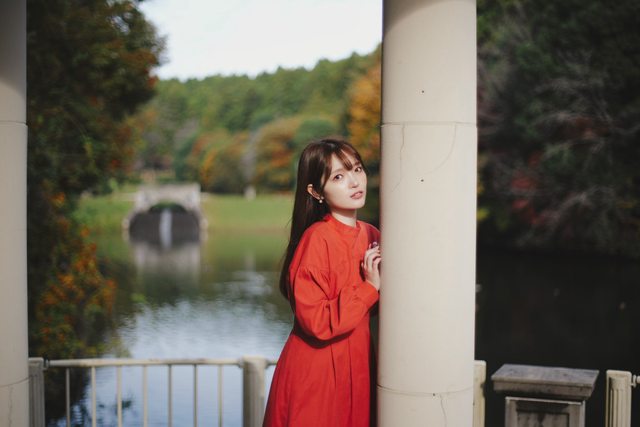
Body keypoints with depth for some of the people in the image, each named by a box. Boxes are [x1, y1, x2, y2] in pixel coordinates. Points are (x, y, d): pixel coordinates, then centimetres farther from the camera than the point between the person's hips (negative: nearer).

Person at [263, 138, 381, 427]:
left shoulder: (372, 235, 5)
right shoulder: (317, 239, -17)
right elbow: (317, 322, -22)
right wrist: (369, 287, -20)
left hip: (358, 370, 7)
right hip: (317, 375, -7)